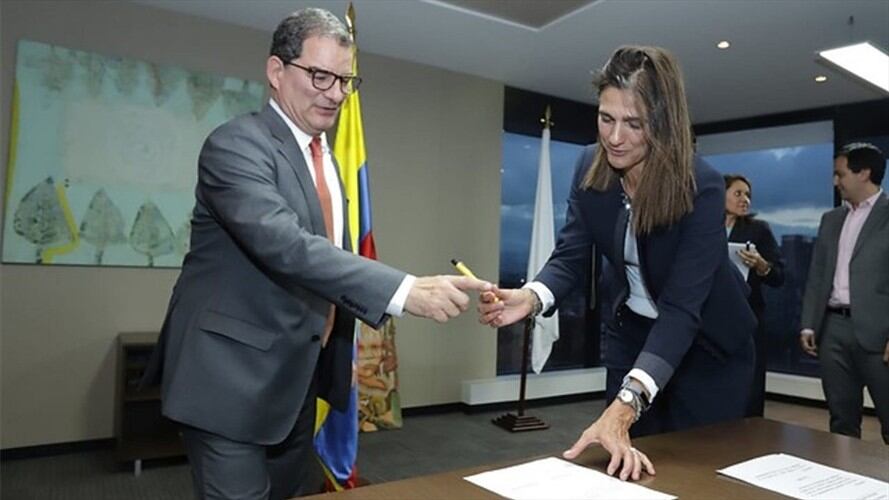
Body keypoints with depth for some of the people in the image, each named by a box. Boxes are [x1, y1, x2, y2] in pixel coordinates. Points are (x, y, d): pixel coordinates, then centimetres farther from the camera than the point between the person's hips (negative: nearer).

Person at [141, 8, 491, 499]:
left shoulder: (324, 154, 10)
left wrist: (340, 349, 13)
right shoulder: (236, 144, -17)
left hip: (297, 378, 8)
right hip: (232, 377, -8)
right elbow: (285, 245, -32)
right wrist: (404, 290, -40)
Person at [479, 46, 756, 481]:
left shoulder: (701, 188, -29)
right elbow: (570, 257, -14)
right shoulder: (591, 168, -14)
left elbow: (681, 307, -35)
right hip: (632, 332, 4)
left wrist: (625, 405, -47)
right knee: (627, 466, 14)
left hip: (707, 343, -3)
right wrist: (531, 297, -38)